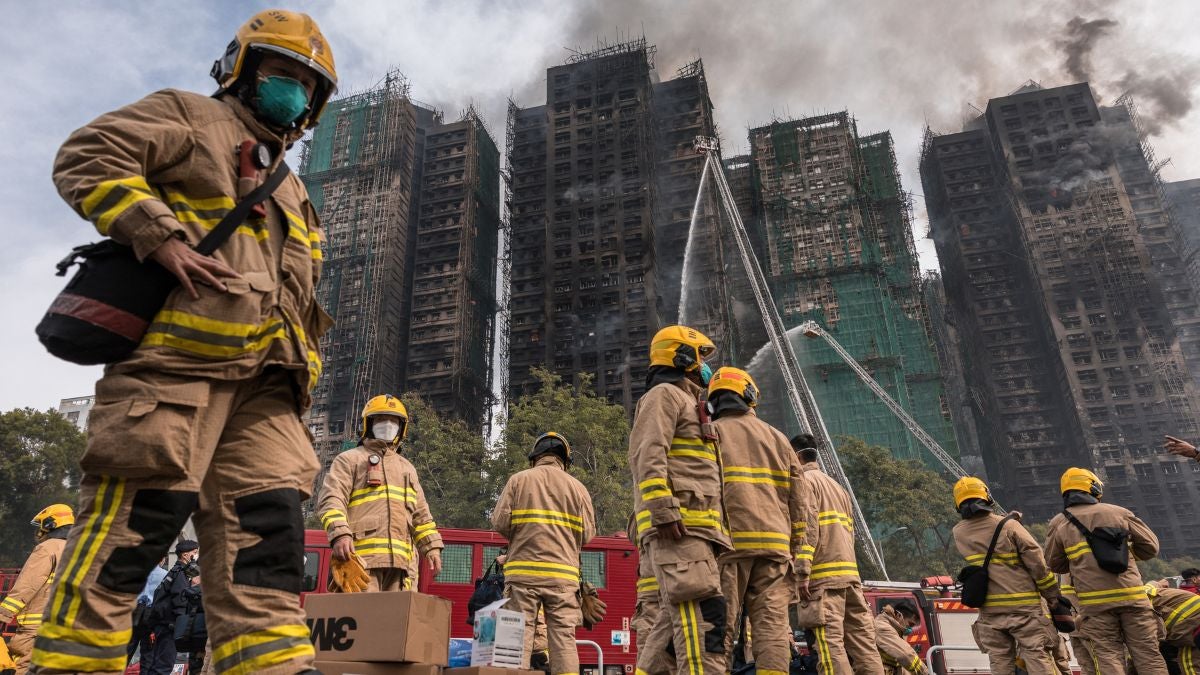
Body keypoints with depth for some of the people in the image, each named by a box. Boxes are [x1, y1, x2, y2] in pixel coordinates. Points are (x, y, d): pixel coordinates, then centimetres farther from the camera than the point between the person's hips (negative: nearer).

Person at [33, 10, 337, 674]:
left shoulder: (291, 195, 33)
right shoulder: (189, 118, 14)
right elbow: (88, 158, -2)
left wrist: (300, 374, 17)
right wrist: (162, 237, -14)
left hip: (262, 381, 7)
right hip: (176, 355, -7)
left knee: (266, 533, -1)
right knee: (132, 524, -8)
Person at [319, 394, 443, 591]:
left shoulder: (407, 468, 27)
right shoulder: (350, 459, 11)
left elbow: (421, 514, 26)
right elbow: (332, 500, -3)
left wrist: (432, 546, 14)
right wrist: (340, 534, -20)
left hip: (397, 560, 5)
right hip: (361, 556, -5)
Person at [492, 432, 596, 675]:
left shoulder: (518, 479, 4)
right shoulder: (577, 487, 7)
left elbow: (499, 522, -1)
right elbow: (588, 534, 4)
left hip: (523, 571, 0)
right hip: (563, 574, 1)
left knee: (519, 635, 3)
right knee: (564, 637, 3)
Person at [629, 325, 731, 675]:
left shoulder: (688, 403, 32)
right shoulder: (664, 394, 1)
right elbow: (648, 455, -14)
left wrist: (712, 528, 26)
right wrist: (664, 509, -24)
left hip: (693, 527, 10)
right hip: (677, 526, -10)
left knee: (679, 618, 8)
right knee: (703, 612, -18)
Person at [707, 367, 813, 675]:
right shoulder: (778, 438, 18)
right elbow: (800, 502, 14)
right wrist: (800, 553, 15)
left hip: (727, 542, -3)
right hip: (775, 545, 3)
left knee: (721, 625, -2)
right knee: (772, 625, 1)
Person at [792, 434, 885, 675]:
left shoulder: (805, 480, -1)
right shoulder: (836, 485, 26)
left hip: (823, 574, -8)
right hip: (850, 573, 8)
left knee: (830, 640, -11)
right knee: (862, 641, 6)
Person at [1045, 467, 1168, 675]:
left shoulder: (1059, 523, 6)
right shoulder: (1119, 512, 8)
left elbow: (1055, 565, 12)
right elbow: (1150, 547, 12)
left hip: (1094, 601, -1)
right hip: (1131, 595, 1)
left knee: (1109, 658, 3)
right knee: (1148, 654, 8)